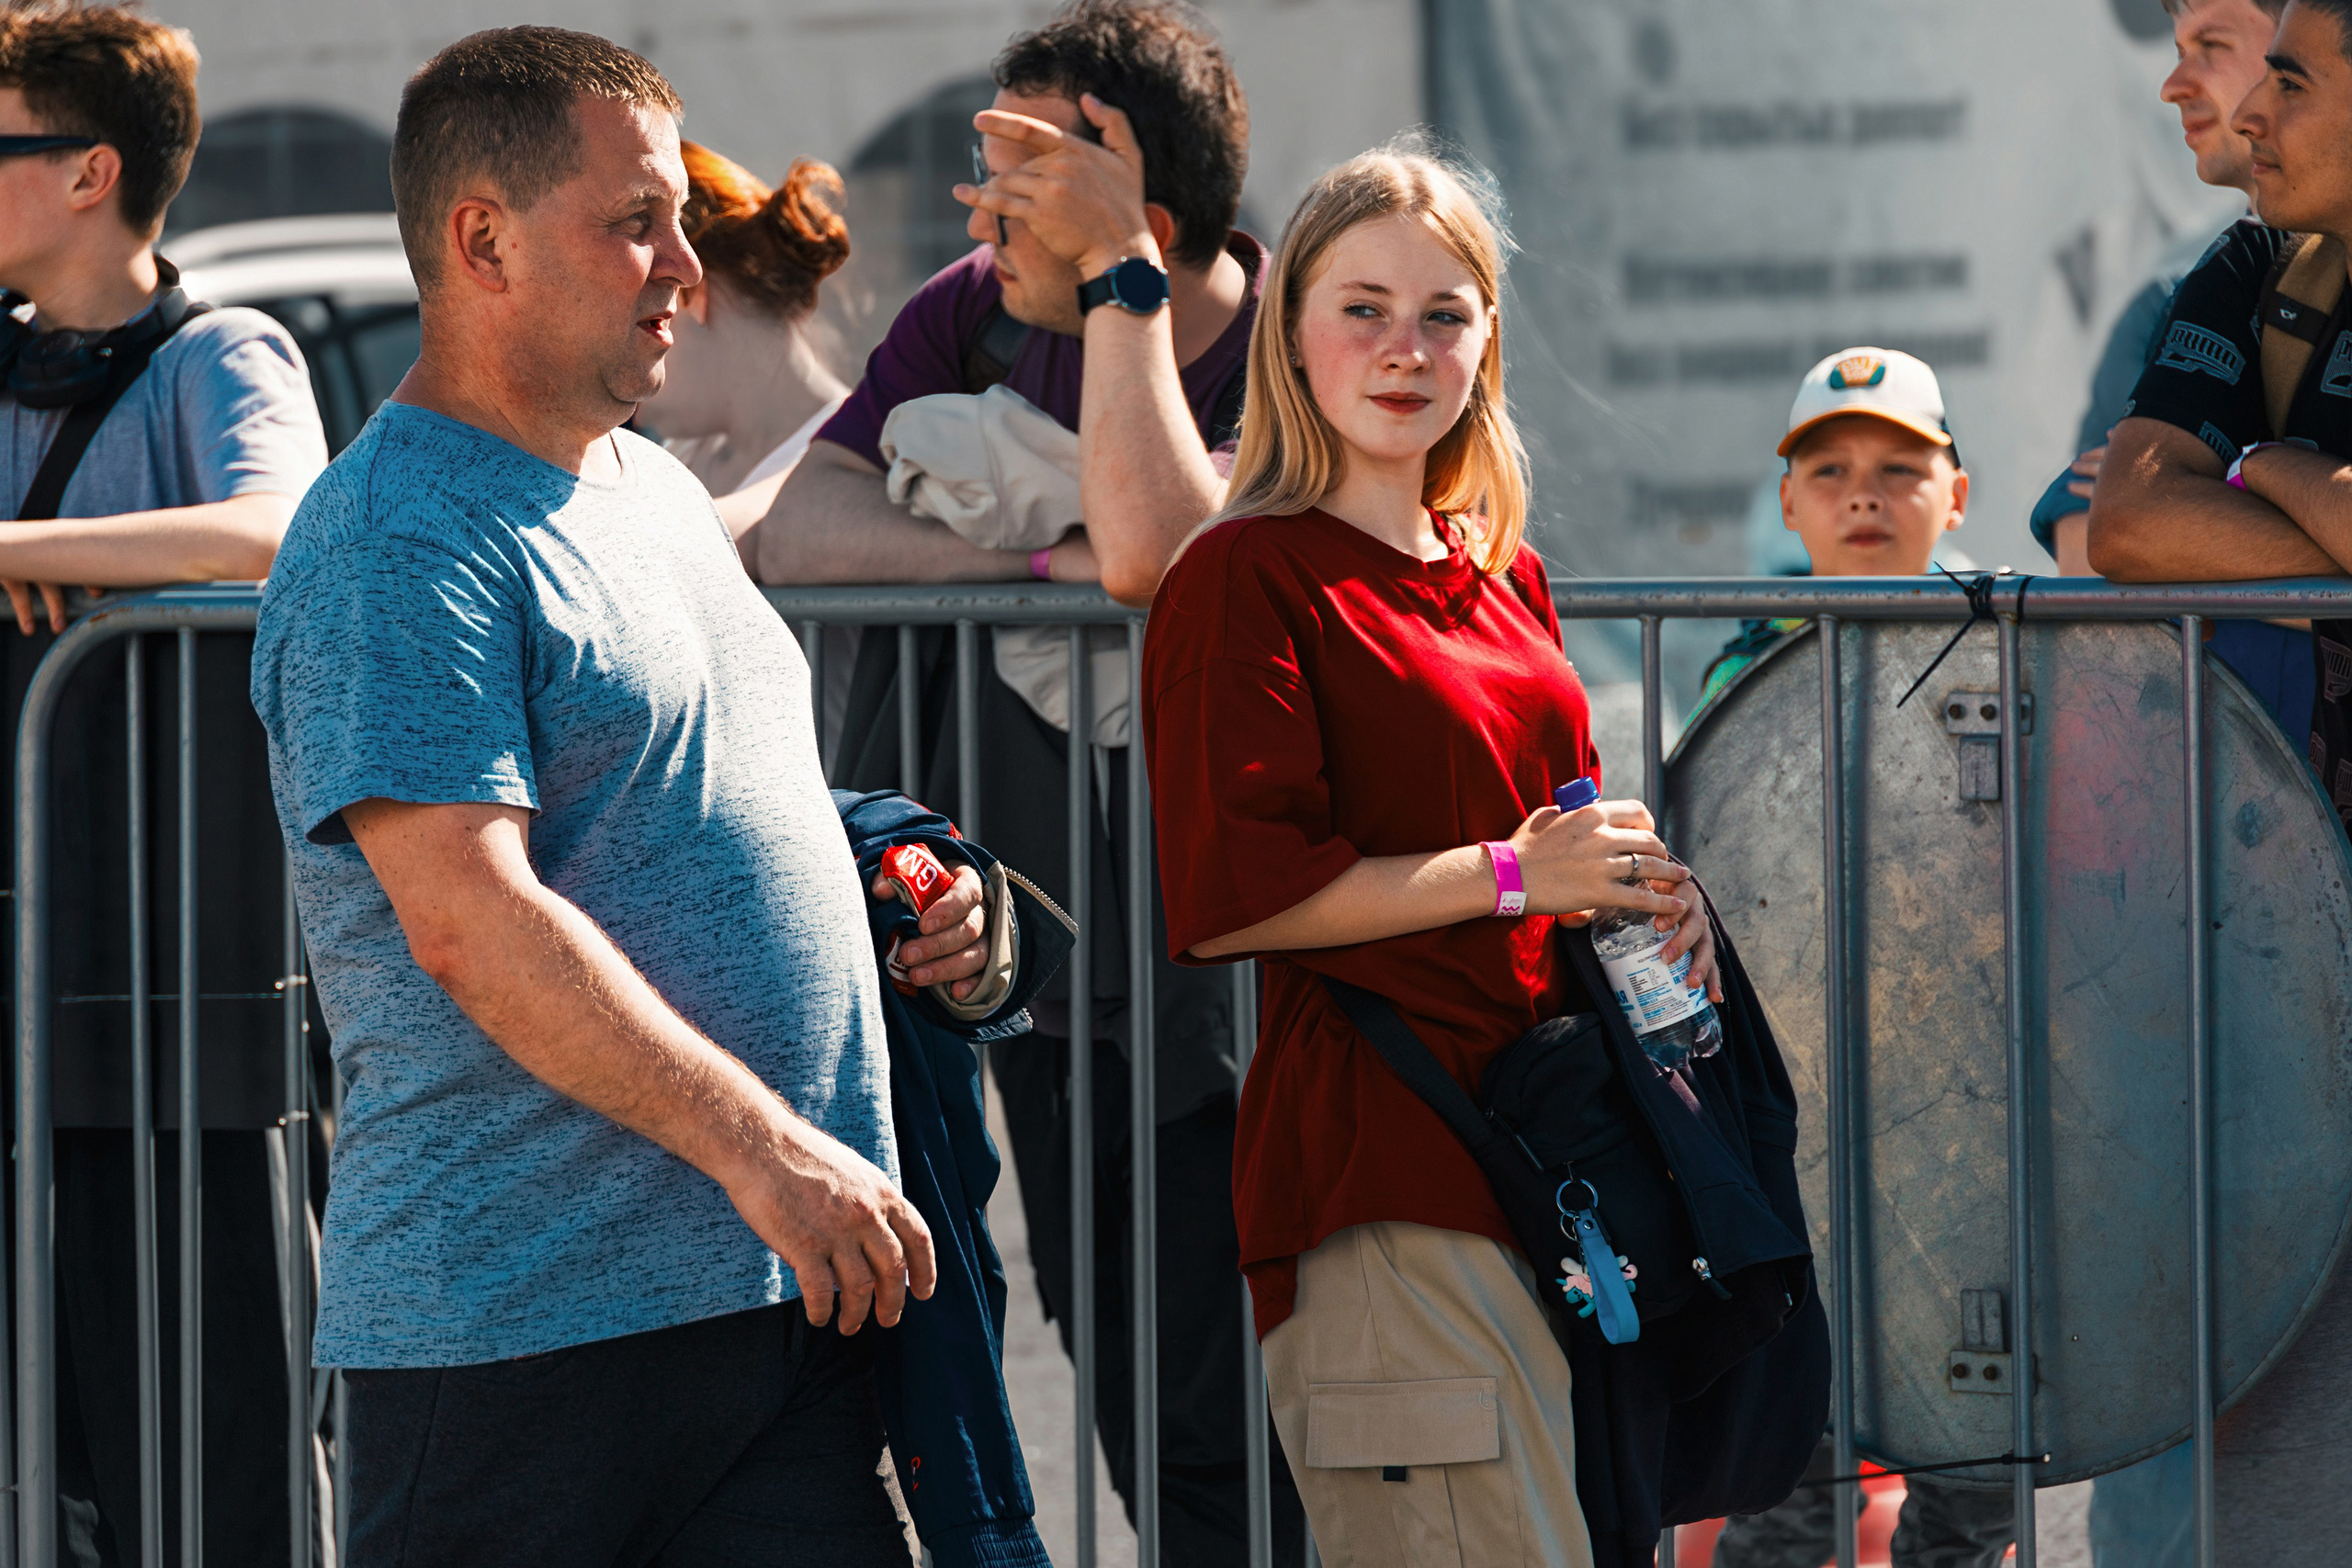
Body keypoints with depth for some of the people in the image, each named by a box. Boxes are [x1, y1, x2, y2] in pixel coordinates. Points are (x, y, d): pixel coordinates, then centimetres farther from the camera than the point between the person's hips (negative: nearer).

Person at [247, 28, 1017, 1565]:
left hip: (791, 1293, 8)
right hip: (519, 1315, -8)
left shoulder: (661, 493, 19)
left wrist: (889, 894, 11)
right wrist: (759, 1146, -23)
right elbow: (474, 924, -20)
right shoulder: (392, 547, -11)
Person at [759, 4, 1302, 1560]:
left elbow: (1151, 550, -30)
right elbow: (799, 528, -7)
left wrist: (1122, 274, -25)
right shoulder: (978, 314, 3)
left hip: (1212, 955, -5)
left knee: (1223, 1408, -6)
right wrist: (1029, 559, -21)